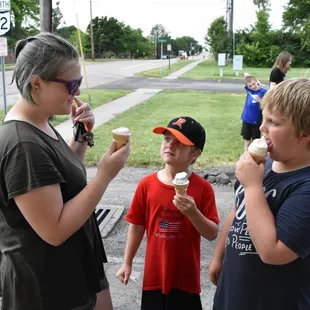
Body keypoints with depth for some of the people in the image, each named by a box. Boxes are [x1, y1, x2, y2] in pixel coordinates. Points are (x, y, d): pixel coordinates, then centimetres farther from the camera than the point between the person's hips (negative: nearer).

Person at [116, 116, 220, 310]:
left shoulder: (202, 188, -12)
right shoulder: (147, 185, -8)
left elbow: (213, 234, -11)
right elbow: (137, 226, 2)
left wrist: (193, 213, -28)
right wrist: (127, 263, 7)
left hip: (187, 277, -1)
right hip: (155, 274, 2)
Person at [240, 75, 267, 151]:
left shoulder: (263, 91, -12)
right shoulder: (249, 90, -1)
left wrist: (259, 100, -30)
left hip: (256, 120, -4)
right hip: (246, 119, 4)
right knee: (247, 140, 13)